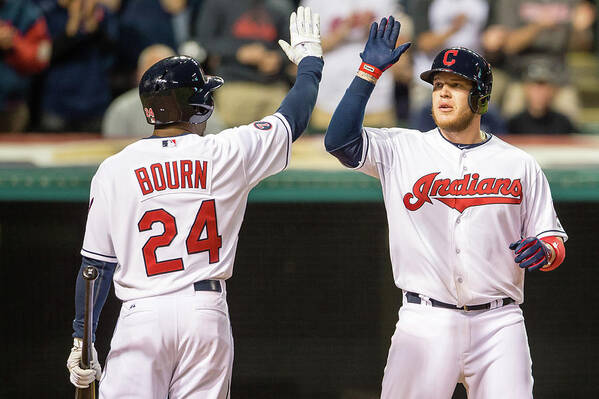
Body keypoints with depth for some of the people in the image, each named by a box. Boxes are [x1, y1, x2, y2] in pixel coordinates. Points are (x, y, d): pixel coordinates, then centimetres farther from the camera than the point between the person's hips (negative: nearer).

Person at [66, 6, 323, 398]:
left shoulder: (114, 170, 2)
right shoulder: (228, 153, 1)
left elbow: (96, 264, 4)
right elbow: (294, 118, 18)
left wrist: (81, 341, 11)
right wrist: (309, 59, 35)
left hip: (141, 316, 0)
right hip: (207, 313, 1)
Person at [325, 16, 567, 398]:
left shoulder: (519, 165, 9)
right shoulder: (402, 150, 7)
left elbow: (554, 239, 11)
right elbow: (340, 140, -8)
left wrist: (544, 251, -13)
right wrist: (370, 71, -9)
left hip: (498, 324, 1)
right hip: (425, 323, 0)